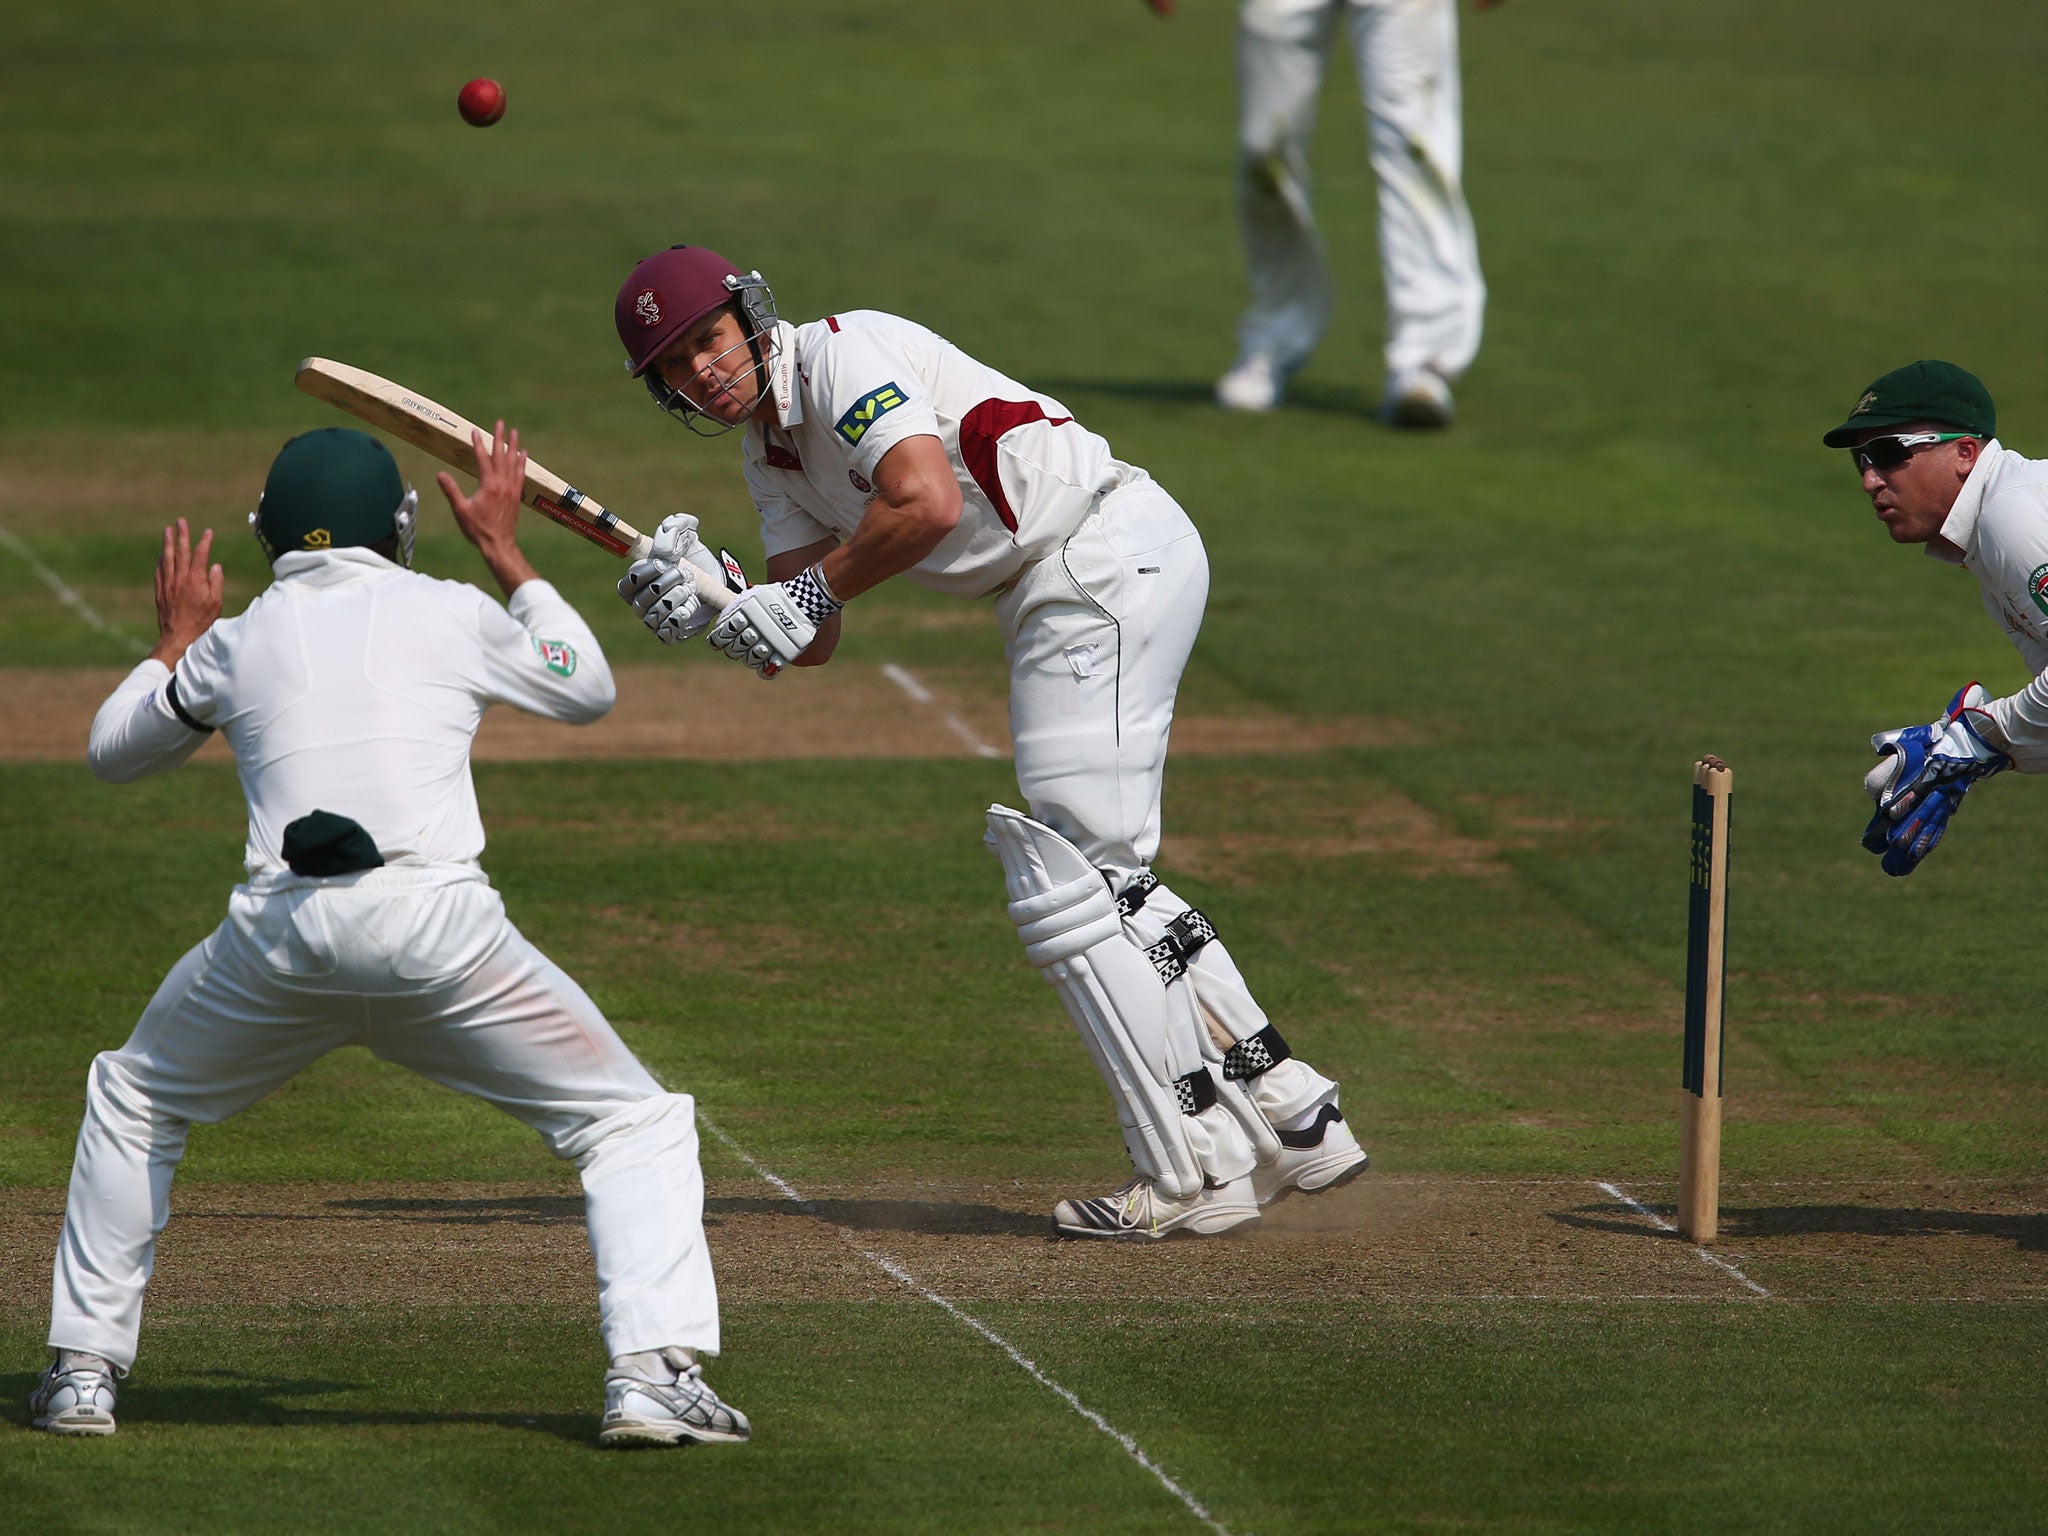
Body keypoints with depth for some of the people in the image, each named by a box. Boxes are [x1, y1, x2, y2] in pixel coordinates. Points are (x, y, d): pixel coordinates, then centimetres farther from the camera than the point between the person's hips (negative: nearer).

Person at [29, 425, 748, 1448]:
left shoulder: (234, 642, 17)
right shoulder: (450, 615, 13)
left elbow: (114, 749, 35)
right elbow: (587, 688, 31)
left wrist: (176, 642, 50)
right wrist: (503, 553, 40)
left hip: (280, 938, 2)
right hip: (438, 927, -2)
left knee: (135, 1099, 29)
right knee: (634, 1123, 10)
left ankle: (84, 1370, 25)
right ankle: (651, 1372, -9)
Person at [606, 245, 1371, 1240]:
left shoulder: (842, 354, -12)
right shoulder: (771, 451, 16)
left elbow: (927, 501, -27)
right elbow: (808, 644, 8)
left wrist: (811, 592, -17)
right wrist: (708, 604, -11)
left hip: (1109, 552, -11)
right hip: (1056, 594, 11)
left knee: (1065, 886, -11)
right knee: (1103, 885, 16)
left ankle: (1197, 1172, -7)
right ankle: (1290, 1119, 21)